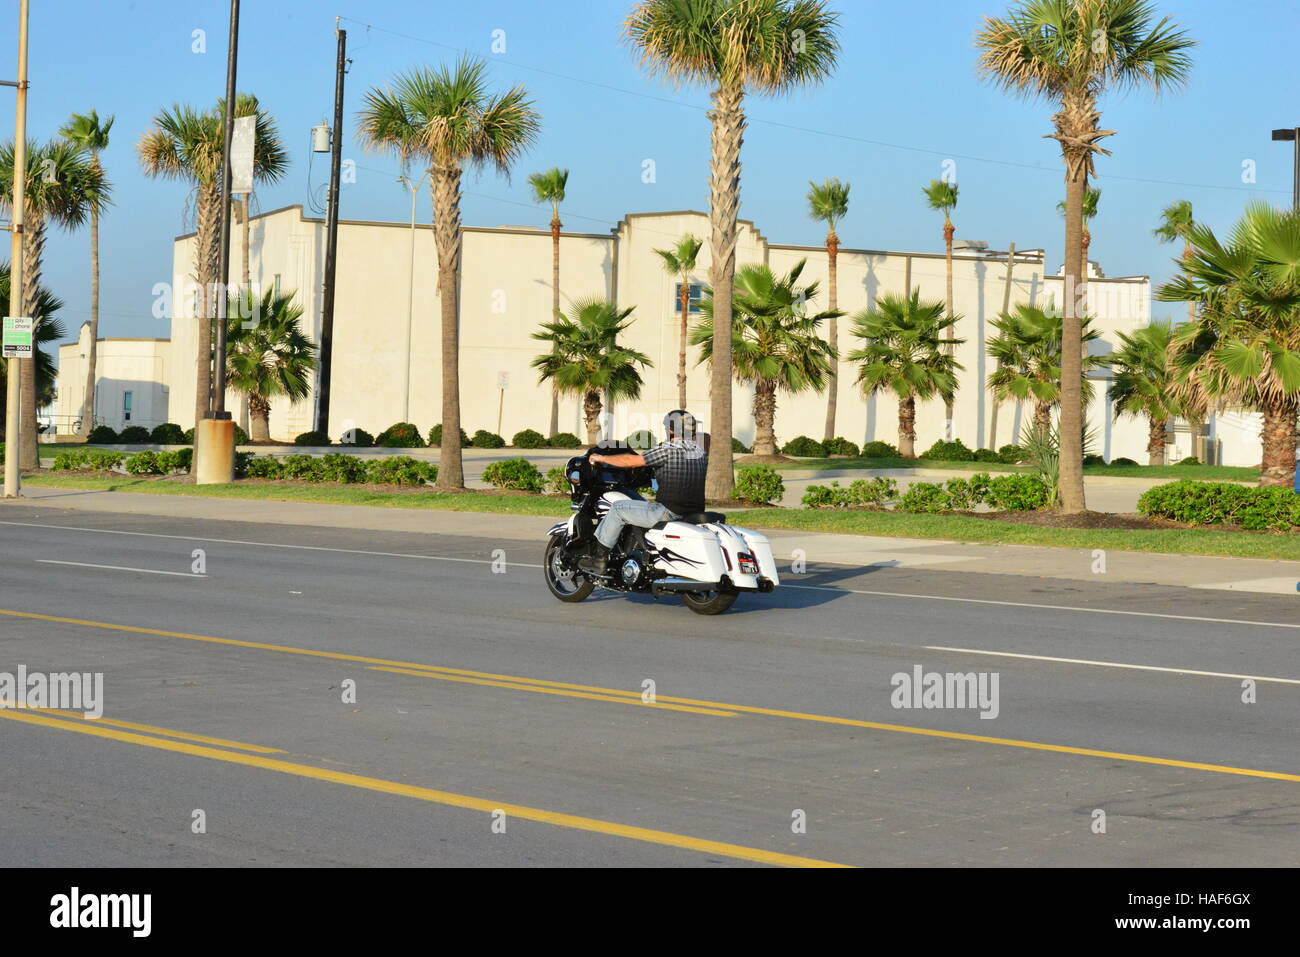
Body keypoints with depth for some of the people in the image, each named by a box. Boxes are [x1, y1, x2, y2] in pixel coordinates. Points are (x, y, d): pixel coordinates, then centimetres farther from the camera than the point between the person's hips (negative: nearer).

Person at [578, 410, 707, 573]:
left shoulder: (668, 450, -12)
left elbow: (631, 461, -7)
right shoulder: (701, 451, 9)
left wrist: (601, 458, 6)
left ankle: (599, 559, 11)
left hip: (670, 513, -8)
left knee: (618, 508, 7)